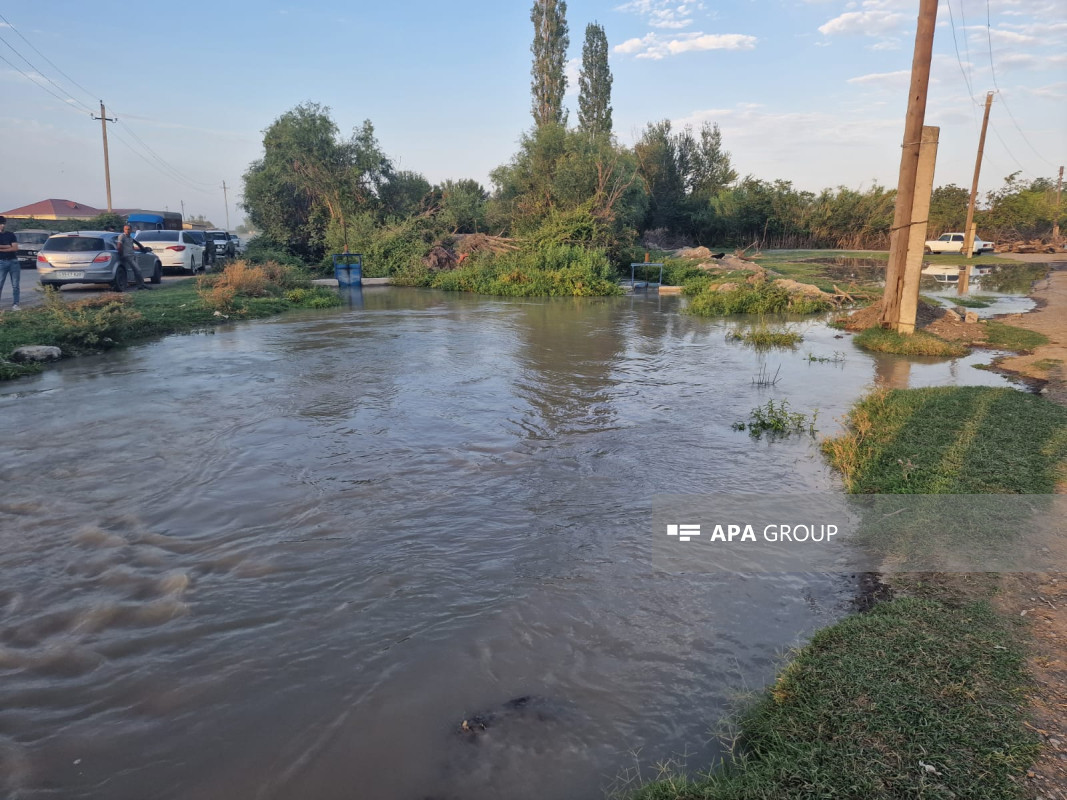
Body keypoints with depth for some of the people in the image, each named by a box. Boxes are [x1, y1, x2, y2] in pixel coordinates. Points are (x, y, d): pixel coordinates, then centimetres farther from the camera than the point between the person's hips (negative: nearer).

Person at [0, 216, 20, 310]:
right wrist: (8, 246, -5)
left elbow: (15, 248, -1)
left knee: (15, 285, 0)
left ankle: (15, 305, 3)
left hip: (13, 261, 2)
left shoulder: (11, 234, 11)